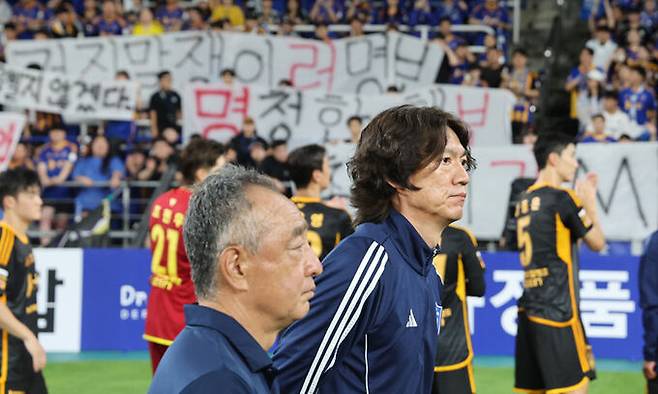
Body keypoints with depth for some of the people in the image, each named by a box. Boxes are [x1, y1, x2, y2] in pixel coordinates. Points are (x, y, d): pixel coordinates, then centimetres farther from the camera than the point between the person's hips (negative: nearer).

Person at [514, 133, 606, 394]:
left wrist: (579, 201, 23)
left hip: (529, 308, 8)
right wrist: (590, 202, 12)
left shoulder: (524, 201, 12)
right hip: (558, 310, -8)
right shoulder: (563, 198, -10)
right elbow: (597, 243, 0)